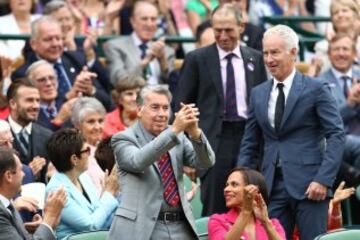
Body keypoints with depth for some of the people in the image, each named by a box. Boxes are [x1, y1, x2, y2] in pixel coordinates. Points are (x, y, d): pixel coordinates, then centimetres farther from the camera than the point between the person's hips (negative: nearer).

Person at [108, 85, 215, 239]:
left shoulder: (179, 136, 14)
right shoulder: (124, 139, -1)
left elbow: (205, 162, 1)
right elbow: (138, 161, -22)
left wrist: (194, 132, -19)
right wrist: (174, 130, -29)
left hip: (180, 227, 5)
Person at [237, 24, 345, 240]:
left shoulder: (316, 89, -2)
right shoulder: (258, 94, 14)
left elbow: (336, 135, -6)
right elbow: (250, 143, 17)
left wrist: (324, 179, -15)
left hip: (308, 184, -4)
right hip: (272, 185, 4)